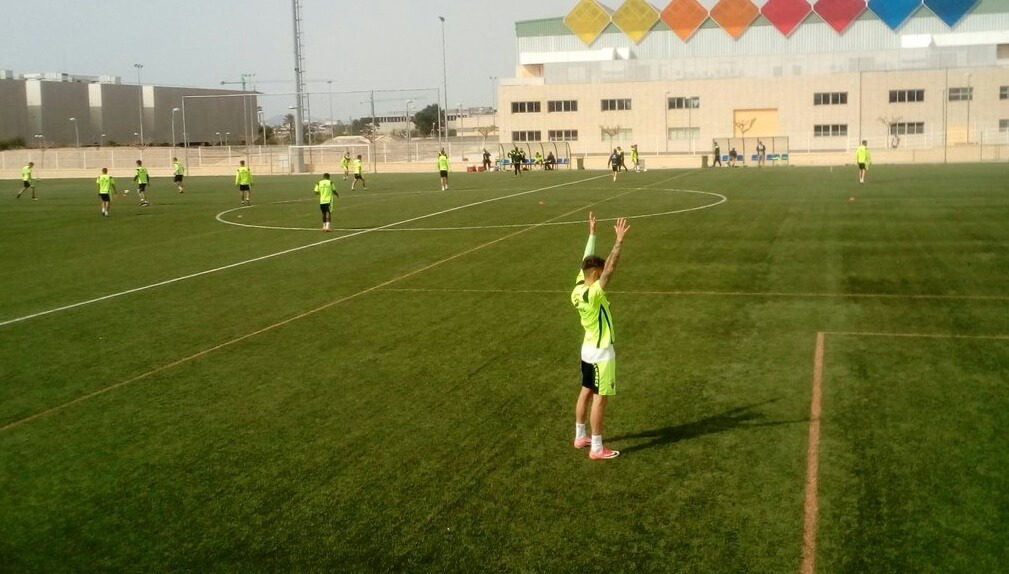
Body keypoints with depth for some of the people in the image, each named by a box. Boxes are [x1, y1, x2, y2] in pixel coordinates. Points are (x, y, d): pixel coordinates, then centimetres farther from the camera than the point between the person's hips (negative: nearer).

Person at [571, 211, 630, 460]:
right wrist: (619, 241, -35)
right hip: (601, 353, -9)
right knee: (600, 399, -2)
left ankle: (580, 436, 31)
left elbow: (587, 260, 8)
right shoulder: (592, 294, -27)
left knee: (585, 393, 18)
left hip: (588, 349, 9)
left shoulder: (578, 288, -3)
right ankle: (597, 449, 4)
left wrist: (592, 233, 12)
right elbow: (610, 268, -35)